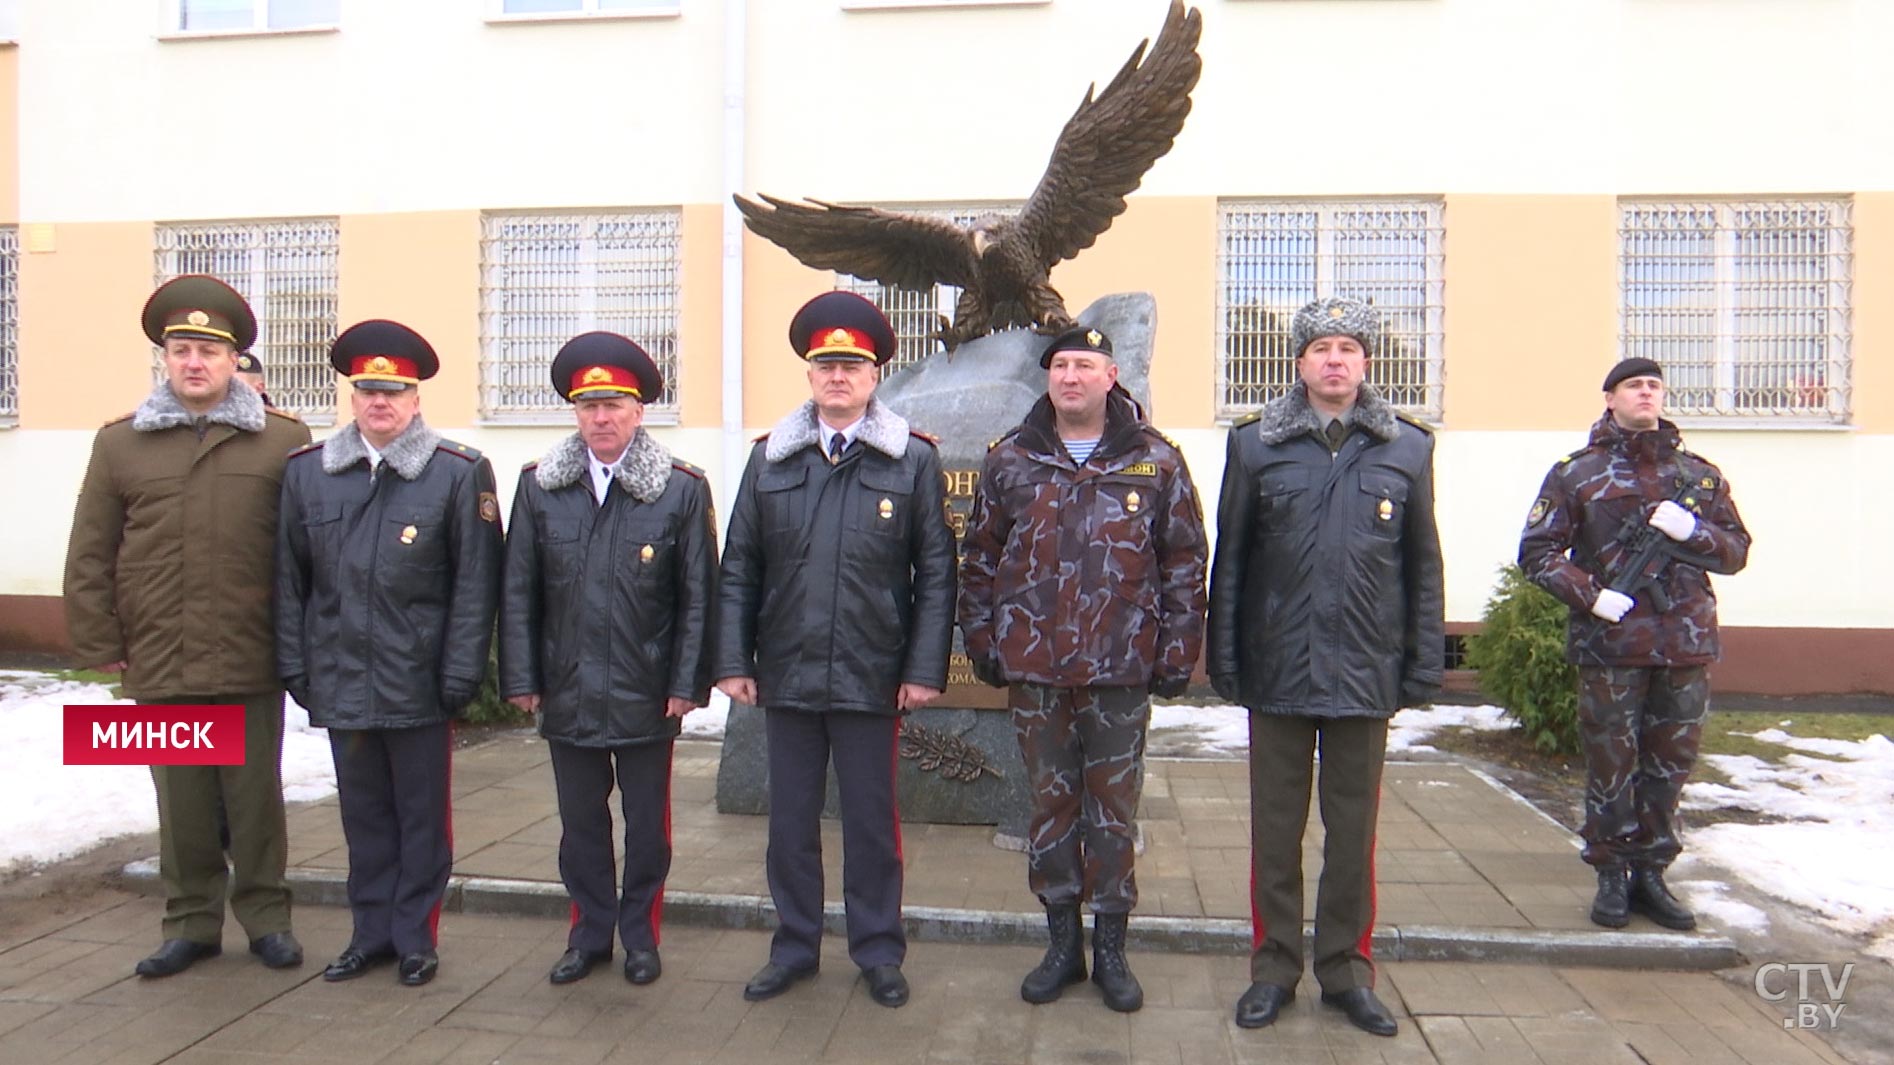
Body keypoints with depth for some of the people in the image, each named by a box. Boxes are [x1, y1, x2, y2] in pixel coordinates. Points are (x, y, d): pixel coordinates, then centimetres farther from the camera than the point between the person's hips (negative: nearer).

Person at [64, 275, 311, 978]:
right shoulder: (120, 443, 7)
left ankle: (266, 917, 24)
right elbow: (89, 556, 8)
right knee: (181, 802, 11)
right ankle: (191, 922, 26)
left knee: (255, 796, 9)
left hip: (251, 663, -2)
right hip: (159, 666, 2)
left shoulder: (284, 440, 1)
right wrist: (101, 644, 3)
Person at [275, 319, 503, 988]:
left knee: (422, 818, 10)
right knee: (363, 816, 15)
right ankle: (371, 933, 29)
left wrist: (461, 676, -9)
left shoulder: (459, 474, -5)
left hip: (419, 686, -3)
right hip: (341, 683, 3)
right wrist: (295, 667, 3)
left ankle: (415, 939, 24)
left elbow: (475, 584, -6)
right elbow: (290, 580, 8)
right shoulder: (307, 473, 6)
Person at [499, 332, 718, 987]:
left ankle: (640, 936, 29)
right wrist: (521, 678, 1)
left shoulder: (682, 490, -5)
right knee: (580, 823, 14)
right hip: (567, 694, 2)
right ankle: (589, 933, 31)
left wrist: (687, 684, -7)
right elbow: (518, 592, 5)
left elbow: (698, 596, -4)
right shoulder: (538, 487, 3)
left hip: (646, 697, -2)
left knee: (647, 824, 11)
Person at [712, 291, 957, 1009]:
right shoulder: (770, 457, 5)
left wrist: (925, 669, -7)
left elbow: (936, 573, -2)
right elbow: (740, 568, 6)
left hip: (871, 679, -2)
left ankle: (878, 952, 28)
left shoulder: (914, 460, -1)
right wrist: (734, 660, 0)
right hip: (786, 676, 2)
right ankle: (794, 948, 31)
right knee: (790, 820, 13)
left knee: (872, 822, 11)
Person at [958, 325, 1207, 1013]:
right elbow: (980, 558, 9)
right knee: (1051, 800, 12)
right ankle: (1062, 942, 26)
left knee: (1114, 804, 8)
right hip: (1033, 668, 2)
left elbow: (1185, 563, 3)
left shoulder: (1156, 462, 1)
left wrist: (1177, 652, -1)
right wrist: (982, 640, 5)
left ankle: (1110, 948, 24)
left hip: (1121, 670, -1)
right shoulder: (1010, 461, 5)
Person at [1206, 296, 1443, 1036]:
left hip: (1366, 672, 1)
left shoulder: (1408, 449, 5)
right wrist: (1224, 658, 0)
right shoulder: (1255, 445, 2)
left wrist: (1425, 662, 4)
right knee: (1275, 828, 10)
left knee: (1354, 829, 11)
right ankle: (1274, 969, 24)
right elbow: (1230, 558, 3)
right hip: (1278, 670, -1)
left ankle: (1347, 970, 27)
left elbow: (1422, 564, 8)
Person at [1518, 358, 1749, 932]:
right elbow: (1537, 551, -2)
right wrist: (1589, 594, -15)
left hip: (1687, 645, 4)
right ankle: (1612, 876, 16)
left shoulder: (1701, 474, 12)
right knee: (1610, 764, 3)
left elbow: (1736, 551, 13)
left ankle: (1651, 873, 24)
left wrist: (1694, 531, -8)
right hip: (1611, 643, -3)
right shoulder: (1576, 473, 2)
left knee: (1669, 764, 11)